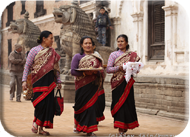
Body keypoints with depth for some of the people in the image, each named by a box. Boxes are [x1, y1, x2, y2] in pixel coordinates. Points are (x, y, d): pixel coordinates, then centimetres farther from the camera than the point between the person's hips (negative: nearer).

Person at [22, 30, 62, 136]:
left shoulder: (52, 52, 13)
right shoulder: (34, 50, -1)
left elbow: (55, 67, 18)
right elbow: (27, 66, -2)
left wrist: (58, 81, 15)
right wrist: (24, 80, -10)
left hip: (49, 80, 5)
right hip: (38, 80, -5)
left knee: (48, 103, 1)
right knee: (40, 102, -13)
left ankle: (41, 128, 11)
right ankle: (36, 121, 14)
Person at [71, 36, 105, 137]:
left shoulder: (96, 57, 13)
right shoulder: (77, 57, 4)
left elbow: (101, 71, 10)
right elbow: (73, 71, -6)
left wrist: (95, 72, -12)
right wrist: (85, 73, -20)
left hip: (93, 86, 2)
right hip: (82, 85, -2)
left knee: (91, 105, -2)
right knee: (81, 105, 2)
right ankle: (77, 125, 24)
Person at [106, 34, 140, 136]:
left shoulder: (132, 55, 9)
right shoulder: (113, 55, 5)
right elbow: (108, 69, -2)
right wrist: (119, 68, -16)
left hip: (127, 83, 1)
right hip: (117, 83, -1)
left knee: (128, 103, 1)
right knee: (119, 104, -4)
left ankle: (125, 126, 20)